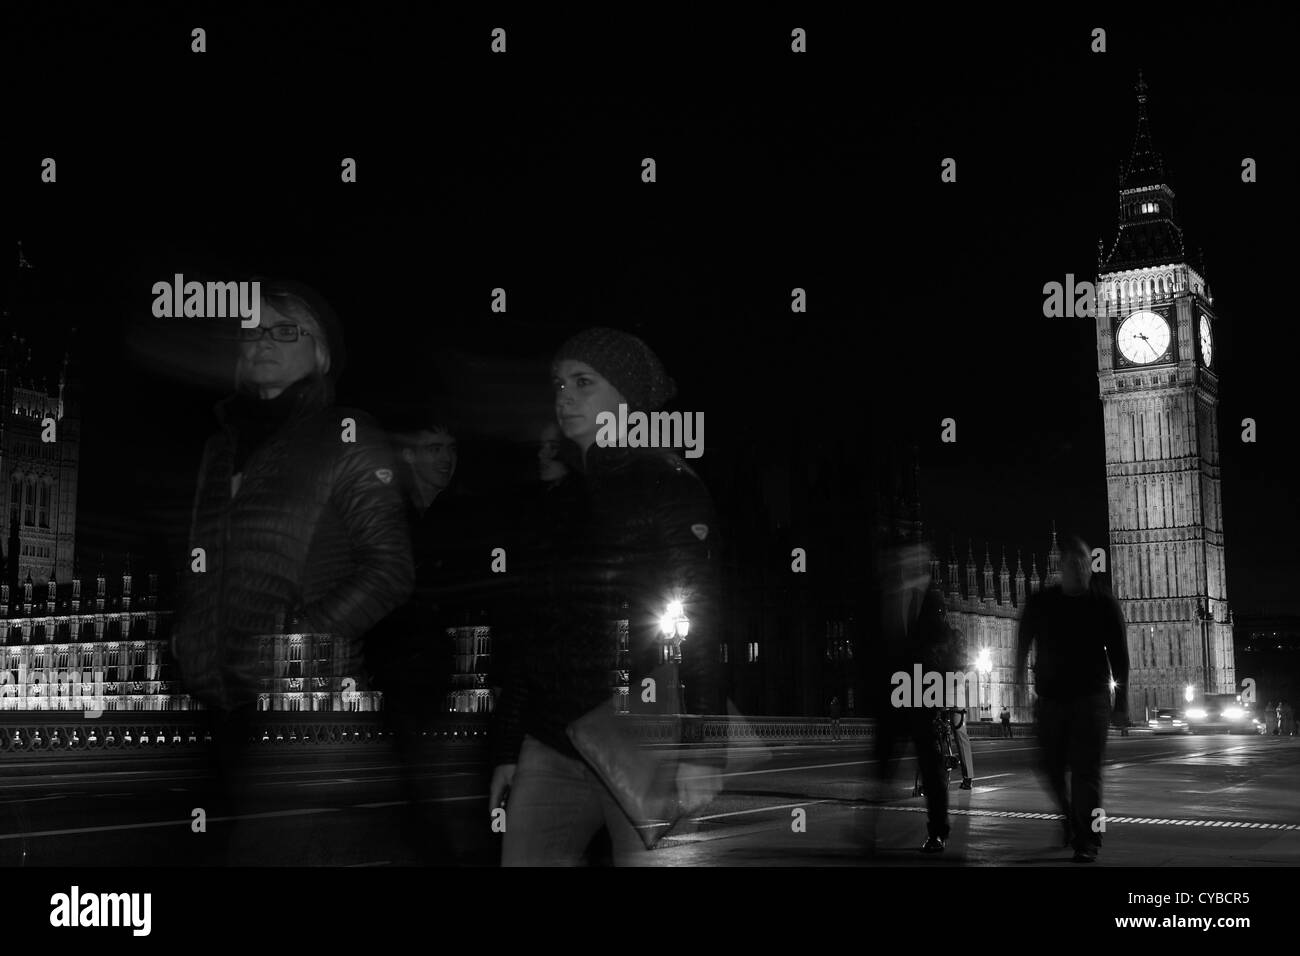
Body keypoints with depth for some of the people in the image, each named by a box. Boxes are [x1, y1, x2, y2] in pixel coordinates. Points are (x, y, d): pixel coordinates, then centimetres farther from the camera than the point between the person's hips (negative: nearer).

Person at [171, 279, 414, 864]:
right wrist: (186, 633, 6)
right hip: (228, 699, 6)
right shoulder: (224, 442, 17)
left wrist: (304, 634, -18)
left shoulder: (348, 439, -2)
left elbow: (389, 569, -9)